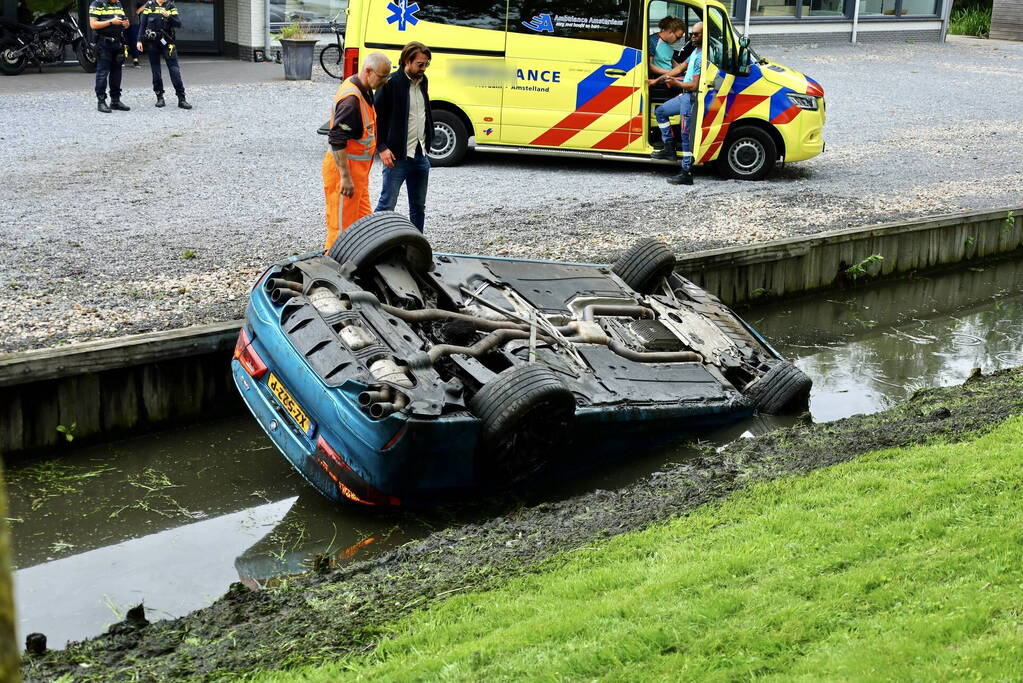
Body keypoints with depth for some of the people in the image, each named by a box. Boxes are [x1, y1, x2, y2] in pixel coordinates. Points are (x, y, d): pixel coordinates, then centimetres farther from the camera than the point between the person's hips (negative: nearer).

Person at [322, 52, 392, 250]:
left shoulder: (364, 91, 9)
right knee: (342, 224, -4)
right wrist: (345, 177, -27)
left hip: (358, 167, 11)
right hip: (343, 167, -10)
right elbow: (337, 139, -27)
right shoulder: (351, 98, -23)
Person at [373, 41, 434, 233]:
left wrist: (428, 141, 14)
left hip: (421, 155, 7)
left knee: (418, 206, 13)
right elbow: (376, 117, -10)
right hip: (397, 156, -7)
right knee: (387, 205, -4)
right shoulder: (391, 83, -11)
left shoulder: (422, 82, 12)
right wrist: (382, 148, -15)